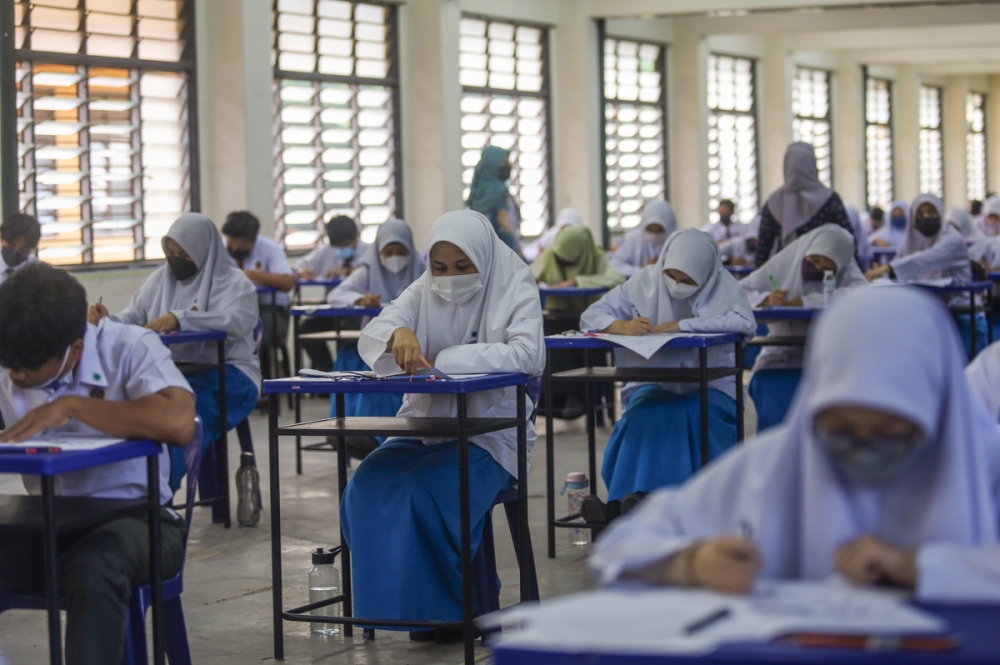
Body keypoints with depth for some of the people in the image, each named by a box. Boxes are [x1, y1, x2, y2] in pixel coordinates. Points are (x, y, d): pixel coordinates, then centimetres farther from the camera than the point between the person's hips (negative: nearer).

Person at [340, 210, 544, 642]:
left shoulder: (515, 289, -3)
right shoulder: (424, 292, 8)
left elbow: (528, 354, -20)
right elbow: (370, 335, -5)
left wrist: (444, 359, -23)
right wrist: (398, 333, -31)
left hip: (490, 432, -5)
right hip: (424, 424, 5)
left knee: (425, 493, -30)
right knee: (366, 488, -21)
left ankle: (454, 607, -9)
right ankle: (393, 600, -5)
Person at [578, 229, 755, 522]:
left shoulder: (723, 285, -4)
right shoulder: (646, 281, 2)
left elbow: (745, 322, -24)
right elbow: (591, 315, 1)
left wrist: (680, 326, -26)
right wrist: (622, 326, -23)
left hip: (710, 387, -2)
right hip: (655, 384, 2)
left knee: (693, 416, -35)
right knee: (645, 415, -33)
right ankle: (631, 502, -44)